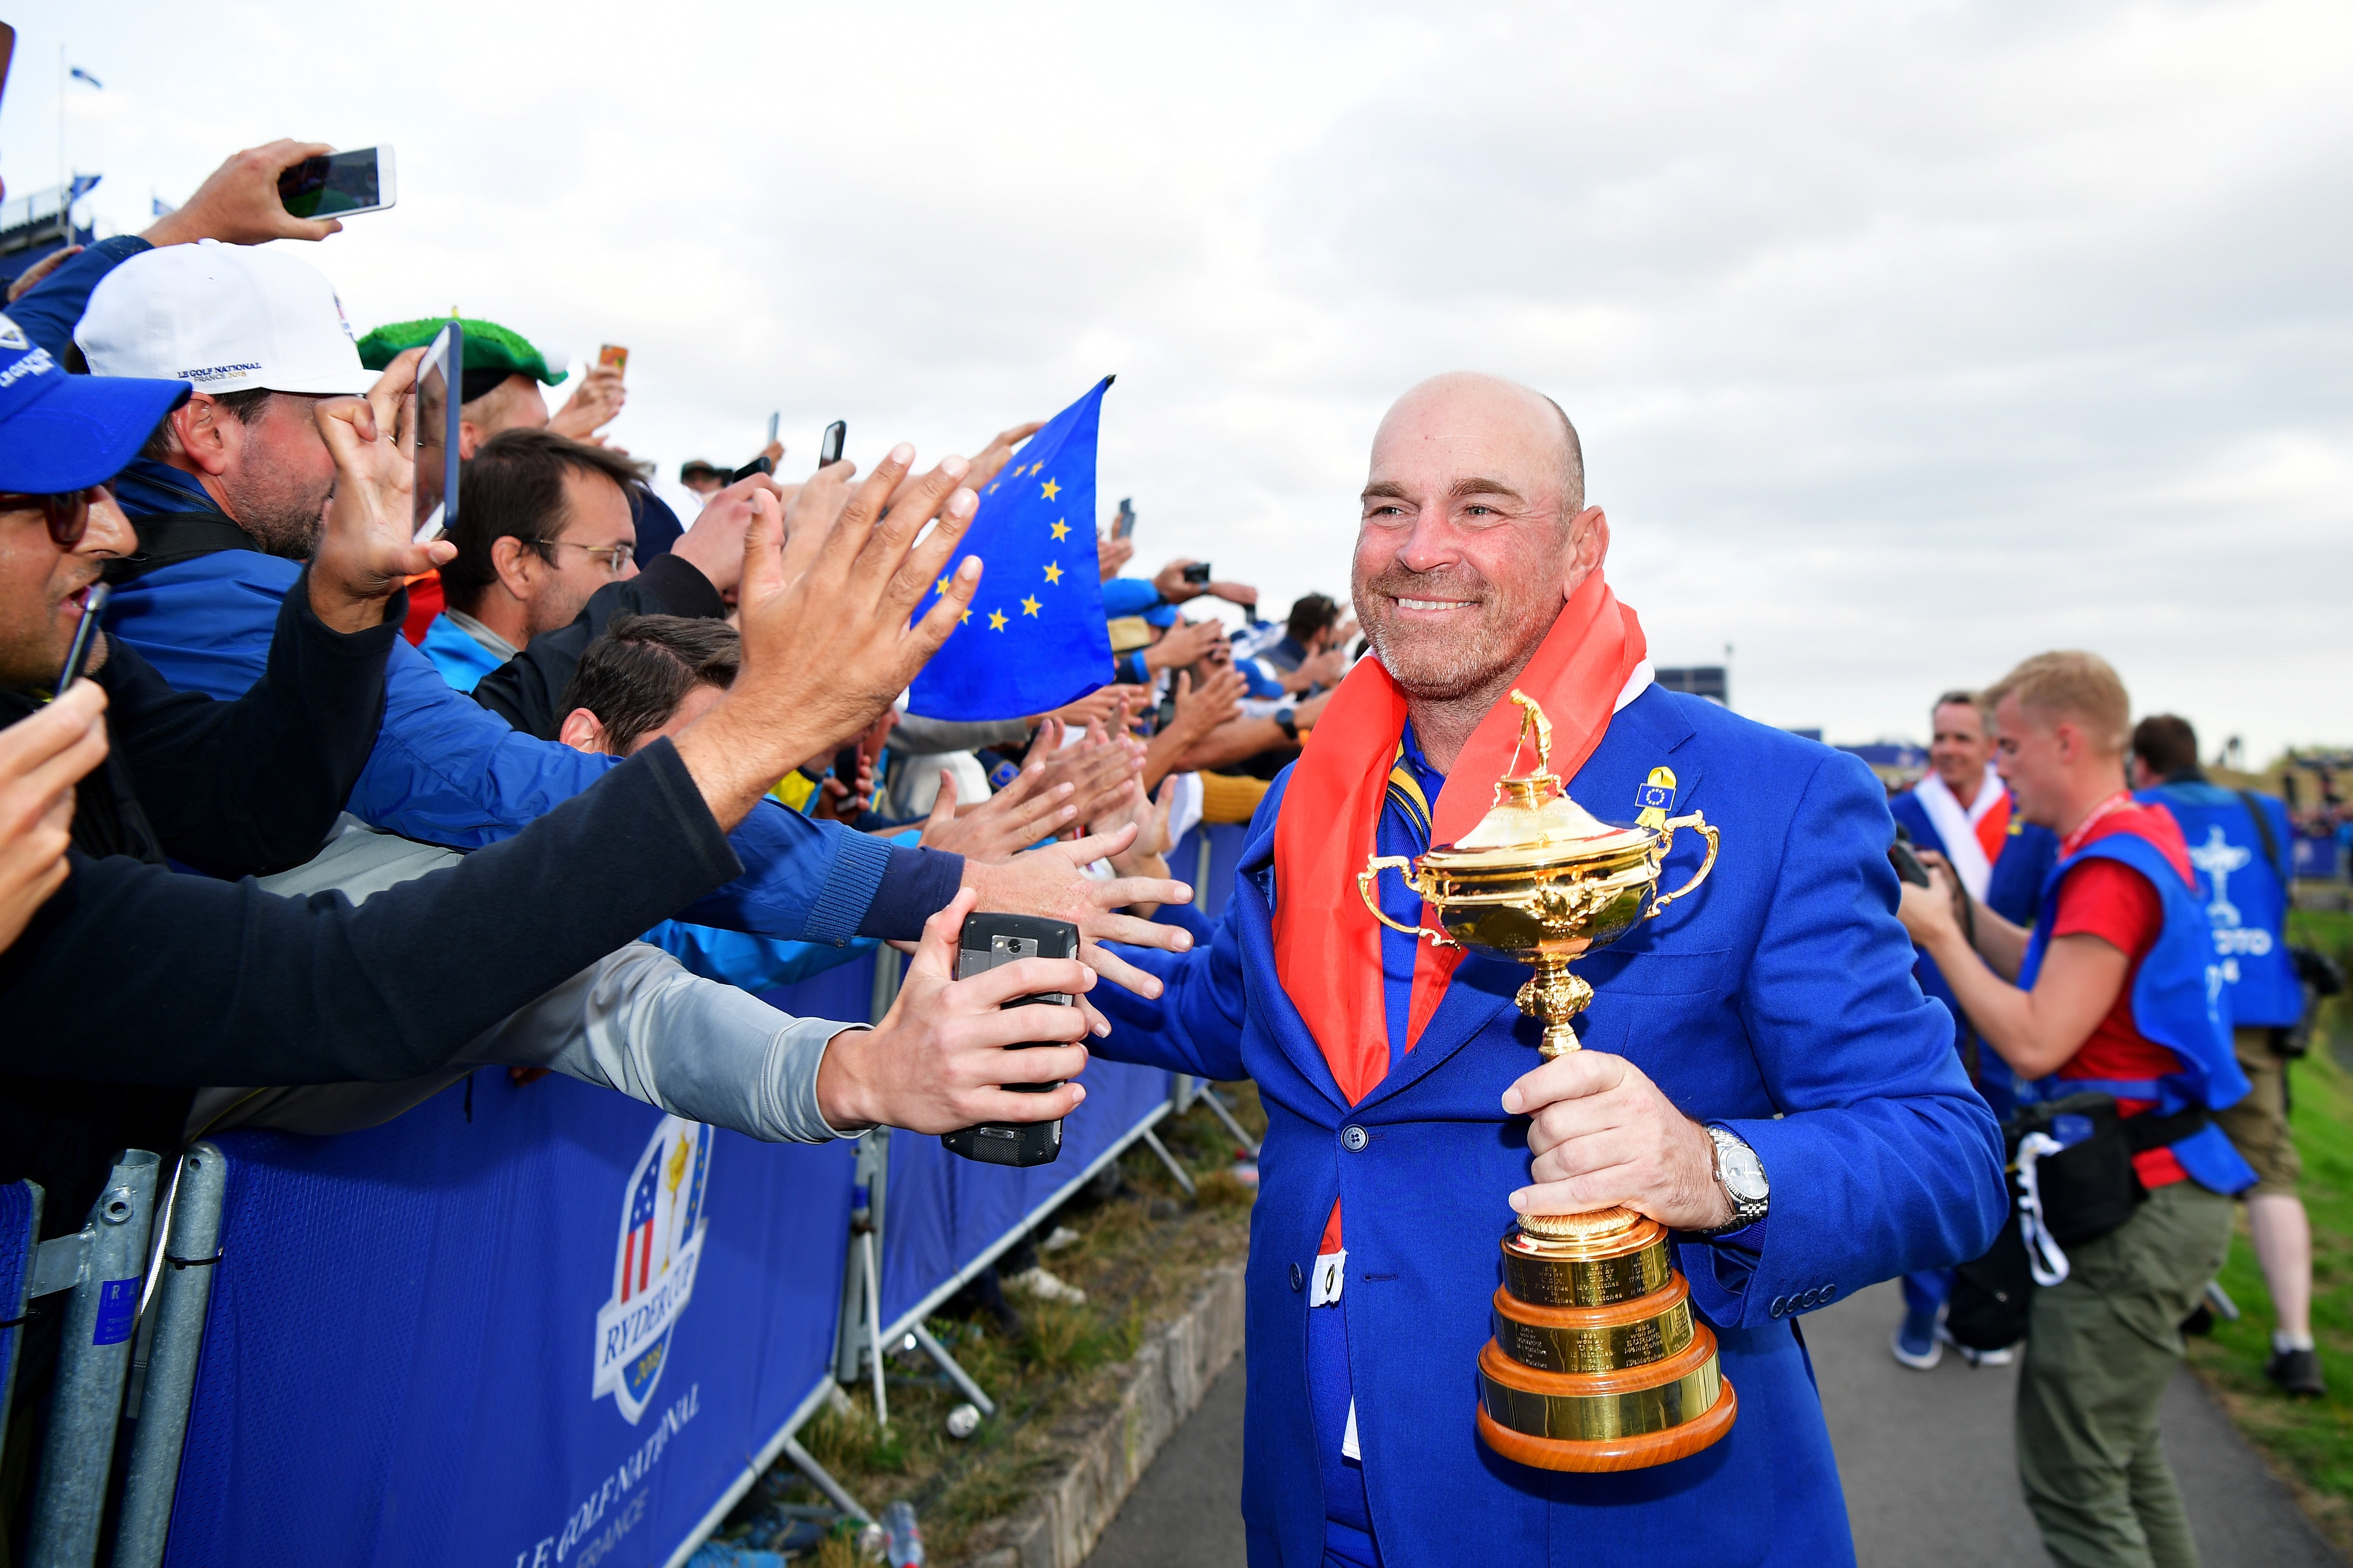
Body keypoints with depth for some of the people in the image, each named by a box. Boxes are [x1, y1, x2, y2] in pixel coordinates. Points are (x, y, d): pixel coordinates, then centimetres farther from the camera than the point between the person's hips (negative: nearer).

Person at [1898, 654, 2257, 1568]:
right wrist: (1964, 910, 8)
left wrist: (1938, 934, -14)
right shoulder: (2142, 835, 12)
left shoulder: (2111, 867, -20)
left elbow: (2035, 1041, -24)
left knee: (2070, 1476, -2)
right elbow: (2061, 979, 17)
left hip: (2138, 1207, -11)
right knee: (2121, 1450, 24)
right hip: (2146, 1189, 11)